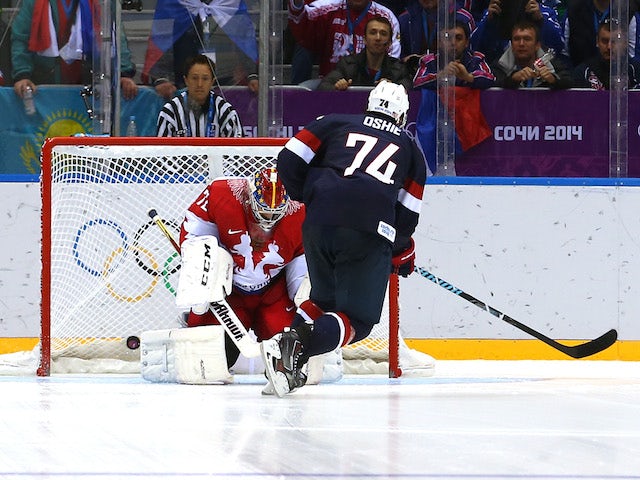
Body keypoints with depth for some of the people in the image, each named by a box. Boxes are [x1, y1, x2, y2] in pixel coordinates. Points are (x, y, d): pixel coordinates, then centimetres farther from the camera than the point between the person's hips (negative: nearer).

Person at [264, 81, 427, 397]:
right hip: (370, 232, -2)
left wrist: (307, 199, 30)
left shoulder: (337, 123, 25)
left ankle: (288, 338, 0)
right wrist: (402, 252, 37)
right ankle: (300, 344, -25)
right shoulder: (410, 149, 26)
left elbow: (289, 160, 14)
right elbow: (407, 215, 20)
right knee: (358, 319, 1)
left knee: (324, 298, 26)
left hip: (319, 225, 3)